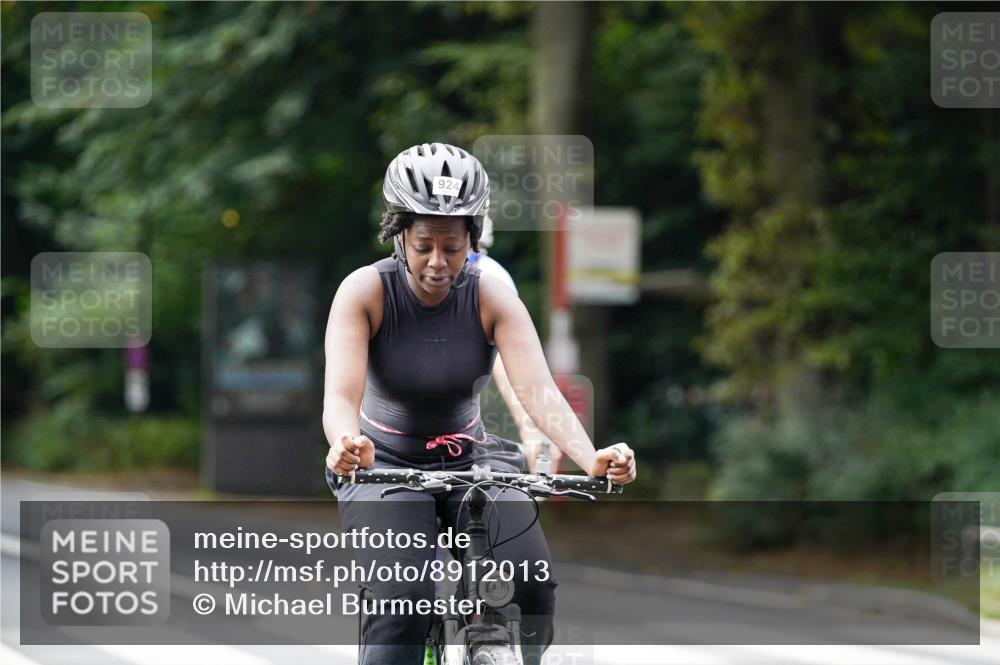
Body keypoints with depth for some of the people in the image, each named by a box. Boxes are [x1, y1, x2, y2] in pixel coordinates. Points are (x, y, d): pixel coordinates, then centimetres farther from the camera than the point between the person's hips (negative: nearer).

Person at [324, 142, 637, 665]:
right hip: (385, 464, -2)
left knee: (532, 584, -23)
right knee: (404, 599, -28)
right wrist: (346, 445, -53)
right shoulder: (365, 292, -16)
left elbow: (538, 391, -23)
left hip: (470, 461, 2)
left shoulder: (493, 299, -11)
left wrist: (591, 459, -43)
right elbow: (340, 393, -29)